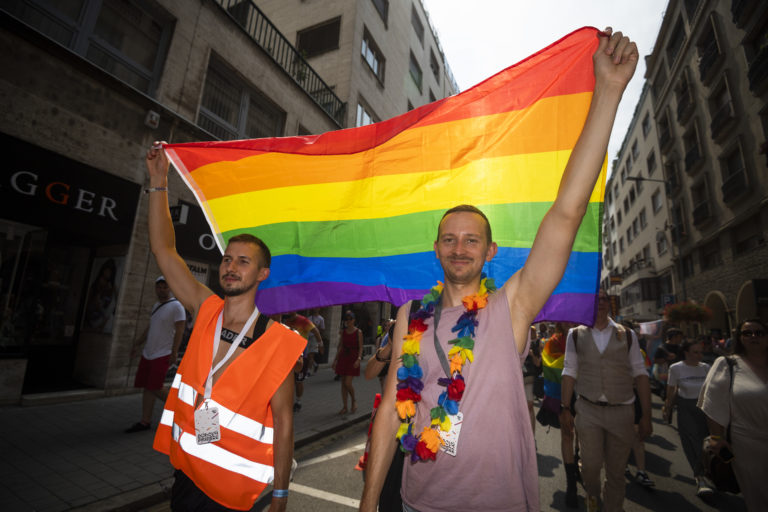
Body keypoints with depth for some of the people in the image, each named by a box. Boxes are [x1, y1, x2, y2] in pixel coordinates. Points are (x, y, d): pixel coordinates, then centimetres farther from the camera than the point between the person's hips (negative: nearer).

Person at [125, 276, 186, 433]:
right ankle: (145, 422, 17)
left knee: (155, 388, -7)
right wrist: (137, 343, 21)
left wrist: (174, 352, -20)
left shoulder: (176, 306, -12)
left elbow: (180, 330, -16)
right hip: (148, 353, 8)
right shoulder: (156, 305, 13)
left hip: (163, 355, -7)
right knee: (147, 387, 9)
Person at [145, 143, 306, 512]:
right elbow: (164, 249, -6)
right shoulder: (206, 311, -5)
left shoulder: (278, 341, -19)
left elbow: (283, 420, -15)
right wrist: (159, 182, -9)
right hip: (183, 471, 5)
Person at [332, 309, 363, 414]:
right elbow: (340, 346, 12)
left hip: (353, 358, -4)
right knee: (343, 383, 7)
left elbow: (360, 348, -4)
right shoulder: (343, 332, 7)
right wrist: (335, 360, 11)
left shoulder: (358, 332, -4)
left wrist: (358, 359, -18)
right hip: (343, 357, 5)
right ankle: (344, 407, 18)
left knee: (348, 383, -10)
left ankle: (354, 401, 17)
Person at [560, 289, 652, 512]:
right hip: (588, 410, -1)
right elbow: (570, 372, 2)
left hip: (622, 410, 1)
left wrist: (646, 414, -2)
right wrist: (565, 407, 0)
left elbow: (640, 374, 3)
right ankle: (592, 494, 36)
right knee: (591, 464, 3)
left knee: (617, 470, 10)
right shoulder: (576, 334, 2)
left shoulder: (627, 335, 4)